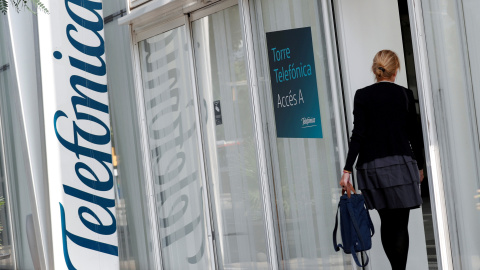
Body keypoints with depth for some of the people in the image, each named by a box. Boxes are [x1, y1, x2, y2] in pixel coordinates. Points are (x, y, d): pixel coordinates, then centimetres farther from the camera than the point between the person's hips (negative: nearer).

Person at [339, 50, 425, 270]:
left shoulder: (362, 95, -1)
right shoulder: (405, 94, 1)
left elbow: (358, 134, -8)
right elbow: (415, 135, 5)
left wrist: (347, 170, -7)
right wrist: (420, 166, 17)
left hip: (371, 165, 1)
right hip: (400, 164, -1)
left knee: (387, 221, 14)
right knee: (400, 224, 1)